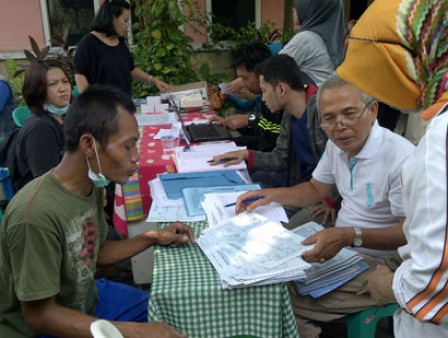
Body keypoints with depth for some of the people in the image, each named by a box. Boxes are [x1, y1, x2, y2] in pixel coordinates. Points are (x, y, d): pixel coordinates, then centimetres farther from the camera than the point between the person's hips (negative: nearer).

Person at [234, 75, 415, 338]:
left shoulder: (401, 158, -24)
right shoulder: (337, 144, 1)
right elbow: (316, 189, 15)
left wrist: (351, 236, -32)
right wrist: (271, 195, 0)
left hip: (375, 264, -7)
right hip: (340, 245, 8)